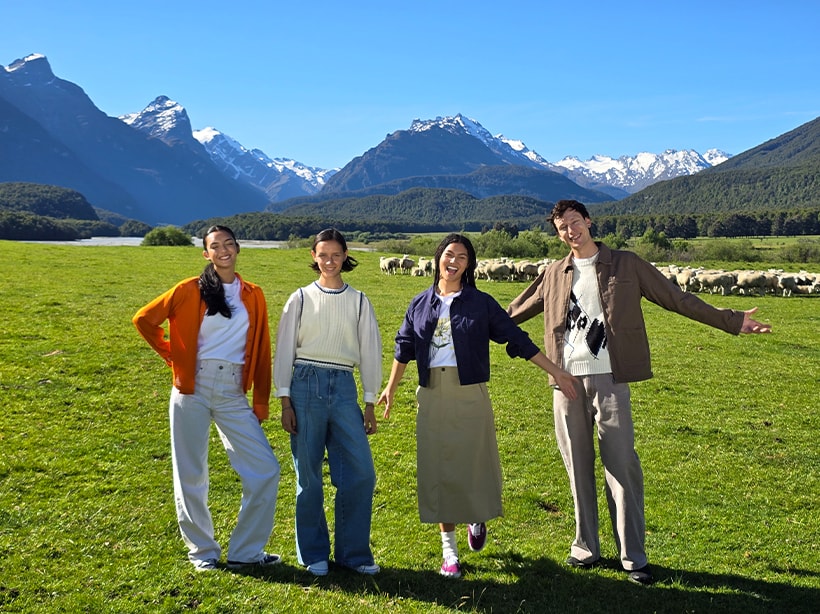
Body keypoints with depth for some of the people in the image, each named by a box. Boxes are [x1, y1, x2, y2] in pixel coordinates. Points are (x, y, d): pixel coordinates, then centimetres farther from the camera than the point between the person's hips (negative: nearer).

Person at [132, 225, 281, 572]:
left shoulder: (253, 296, 8)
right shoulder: (190, 290, 0)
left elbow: (261, 352, 8)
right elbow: (144, 319, 5)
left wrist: (261, 403, 6)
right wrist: (171, 356, 3)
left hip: (233, 396, 2)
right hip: (193, 391, -2)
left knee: (265, 470, -4)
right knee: (191, 476, 5)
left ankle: (245, 552, 10)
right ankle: (202, 552, 22)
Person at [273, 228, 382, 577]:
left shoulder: (359, 301, 9)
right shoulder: (301, 299, 5)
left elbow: (370, 351, 9)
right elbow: (284, 349, 4)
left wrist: (370, 404, 6)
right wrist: (285, 401, -2)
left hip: (343, 388, 2)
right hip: (306, 385, -1)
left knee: (361, 473, -4)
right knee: (308, 475, 3)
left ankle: (353, 552, 11)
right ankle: (313, 554, 17)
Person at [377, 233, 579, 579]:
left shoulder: (481, 303, 1)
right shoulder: (420, 304, 9)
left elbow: (517, 340, 2)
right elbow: (404, 348, 18)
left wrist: (556, 372, 1)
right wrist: (390, 389, 23)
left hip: (470, 396, -2)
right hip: (432, 397, 2)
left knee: (473, 464, 1)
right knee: (439, 470, 5)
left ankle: (477, 520, 35)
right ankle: (449, 550, 16)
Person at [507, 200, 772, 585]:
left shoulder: (626, 265, 4)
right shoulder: (554, 275, 11)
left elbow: (677, 299, 4)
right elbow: (514, 312, 23)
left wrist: (731, 321, 1)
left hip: (609, 380, -3)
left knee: (622, 465, -4)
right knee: (578, 467, 8)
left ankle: (633, 557, 4)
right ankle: (585, 547, 21)